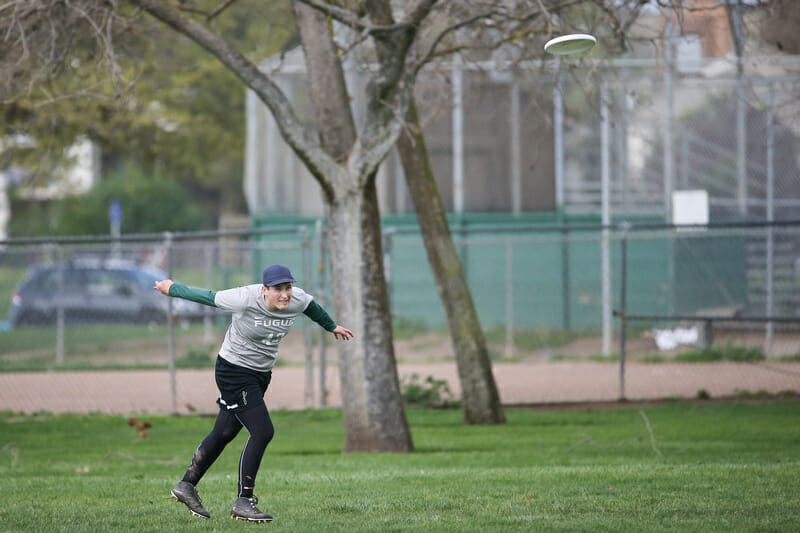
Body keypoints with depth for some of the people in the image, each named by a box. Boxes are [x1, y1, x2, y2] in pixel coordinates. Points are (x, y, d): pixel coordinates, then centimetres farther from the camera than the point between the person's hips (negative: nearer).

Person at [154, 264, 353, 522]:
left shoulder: (298, 300, -7)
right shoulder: (246, 299, -24)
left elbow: (311, 306, 18)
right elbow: (208, 297, -11)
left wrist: (331, 326, 37)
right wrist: (172, 289, 4)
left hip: (260, 374, 7)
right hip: (234, 371, -7)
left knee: (224, 433, 14)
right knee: (262, 431, -17)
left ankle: (187, 485, 28)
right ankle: (243, 502, -10)